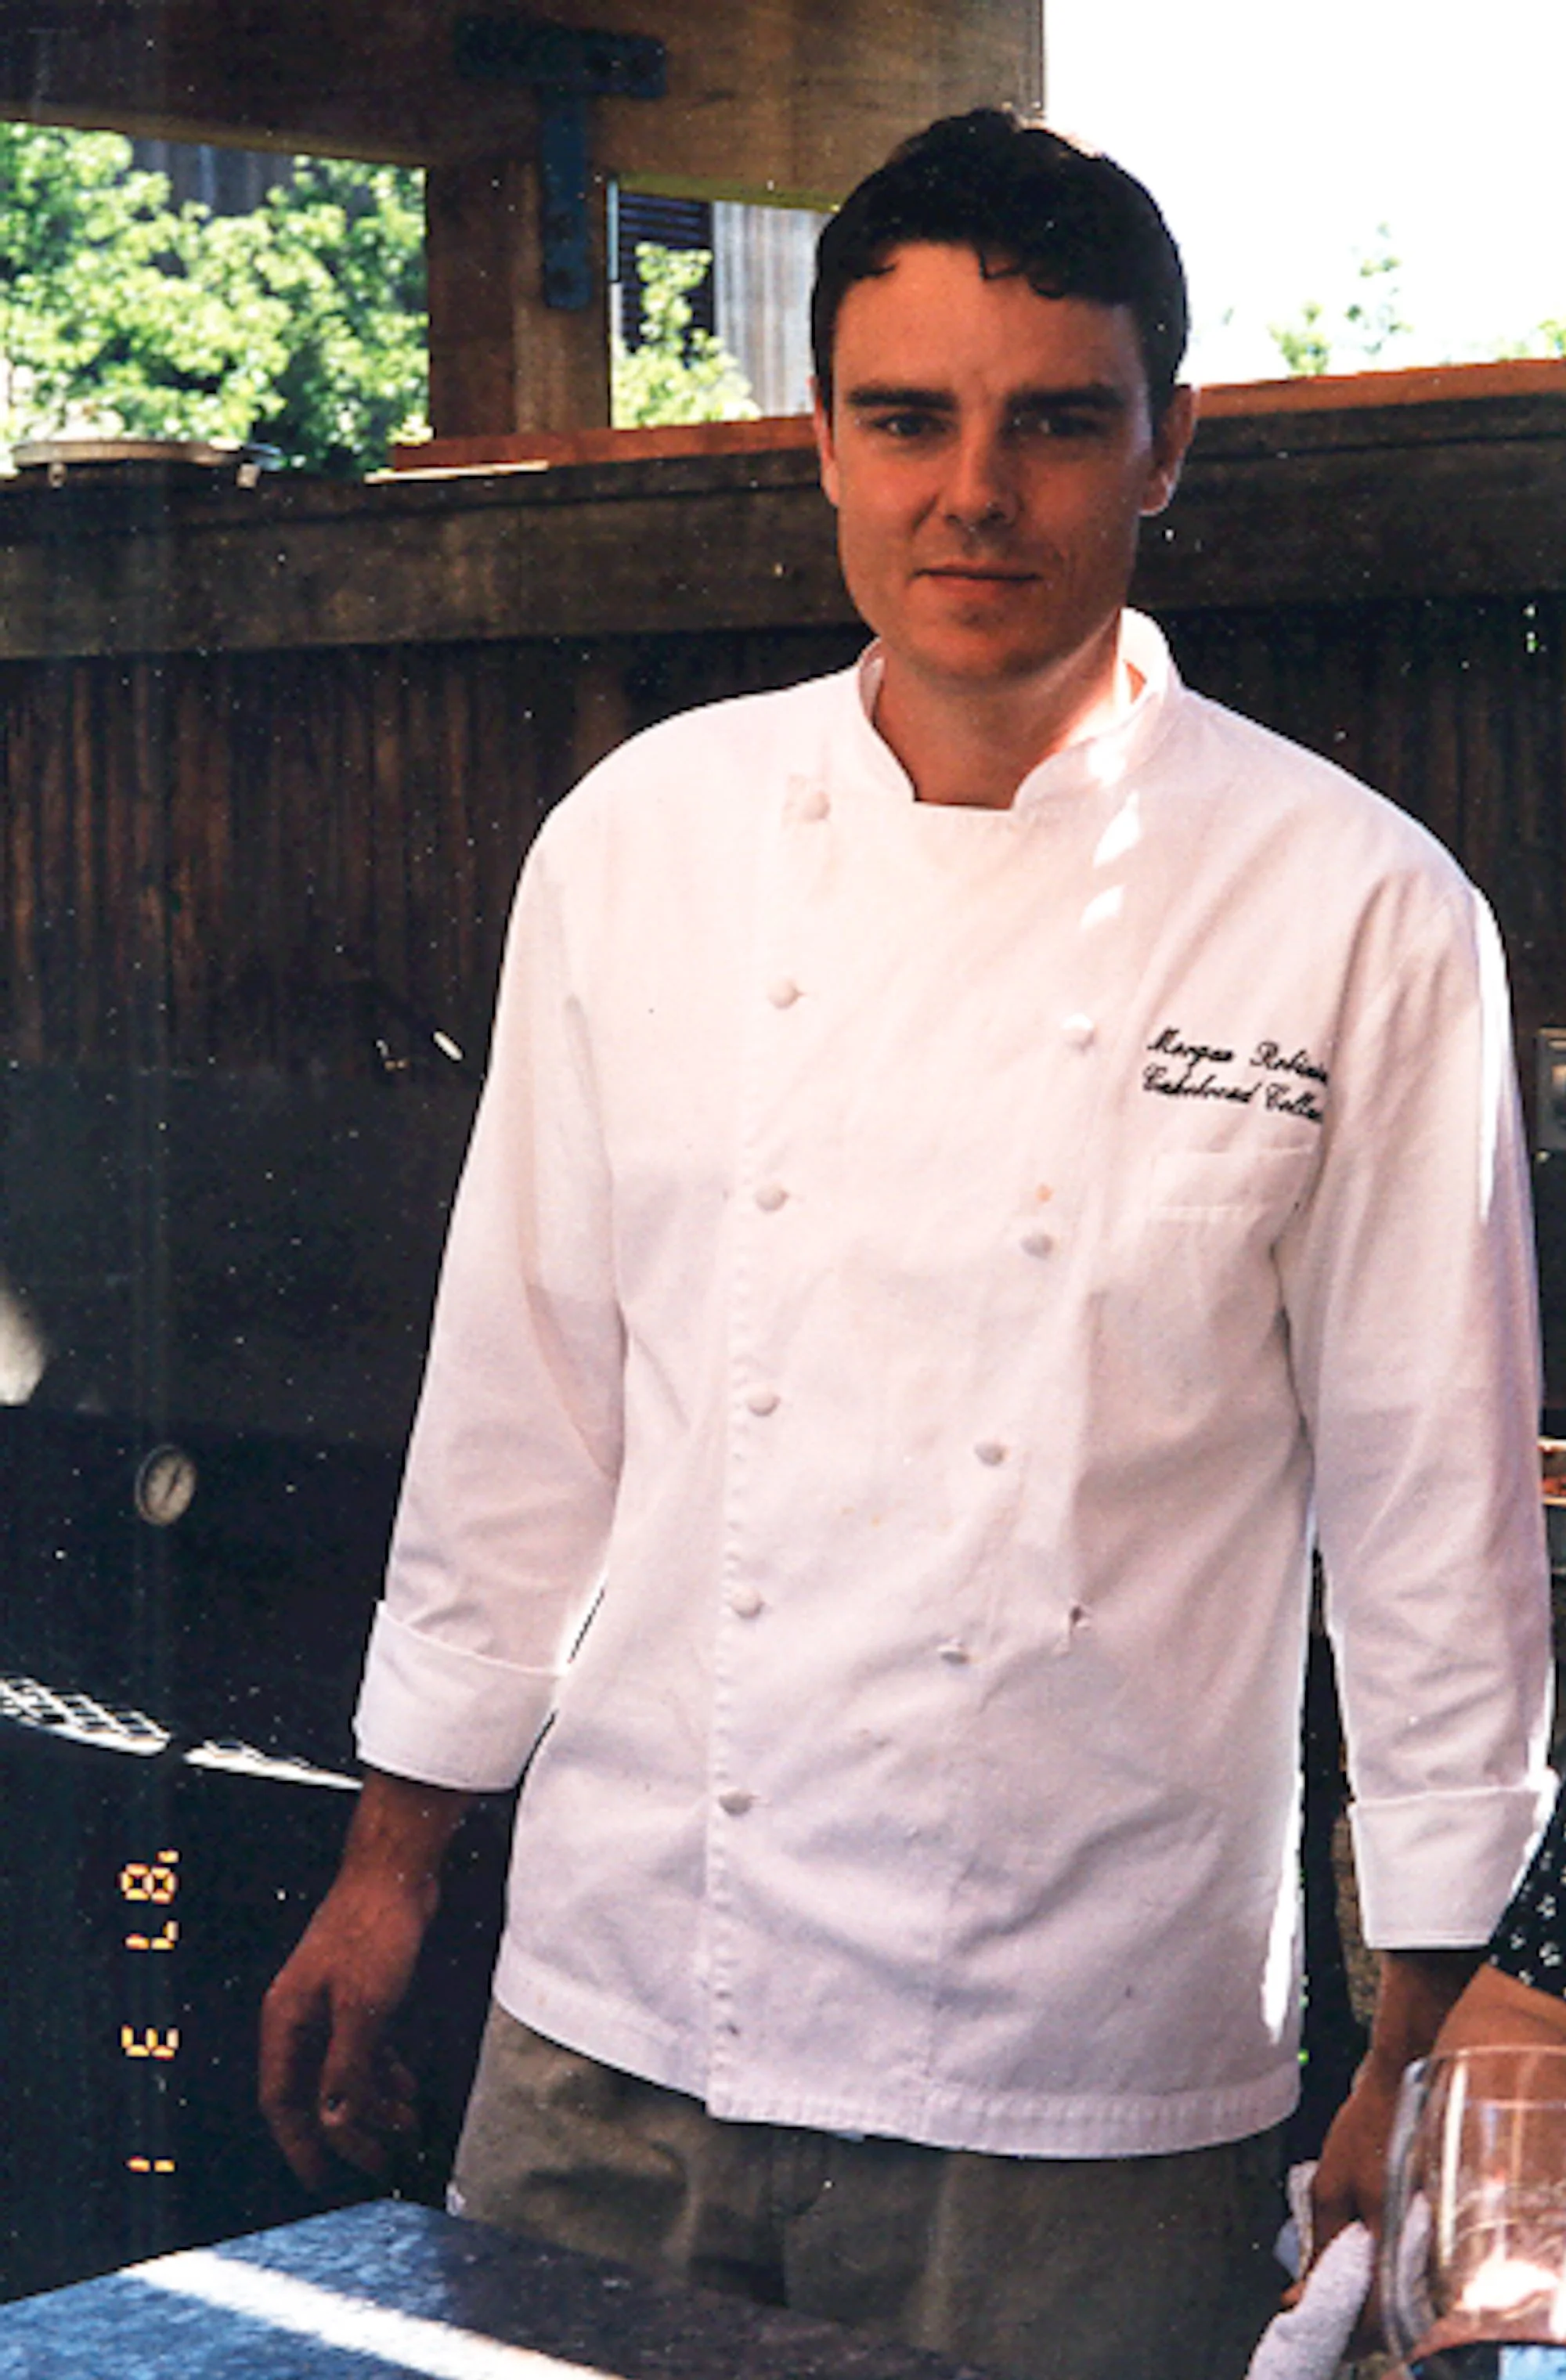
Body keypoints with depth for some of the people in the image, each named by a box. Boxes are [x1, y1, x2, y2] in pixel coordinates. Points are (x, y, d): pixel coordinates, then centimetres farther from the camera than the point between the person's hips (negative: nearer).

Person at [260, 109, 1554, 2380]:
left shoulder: (1361, 914, -8)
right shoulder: (643, 836, 1)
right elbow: (520, 1399, 7)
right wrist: (395, 1860, 11)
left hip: (1091, 2087, -2)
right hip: (617, 2022, 3)